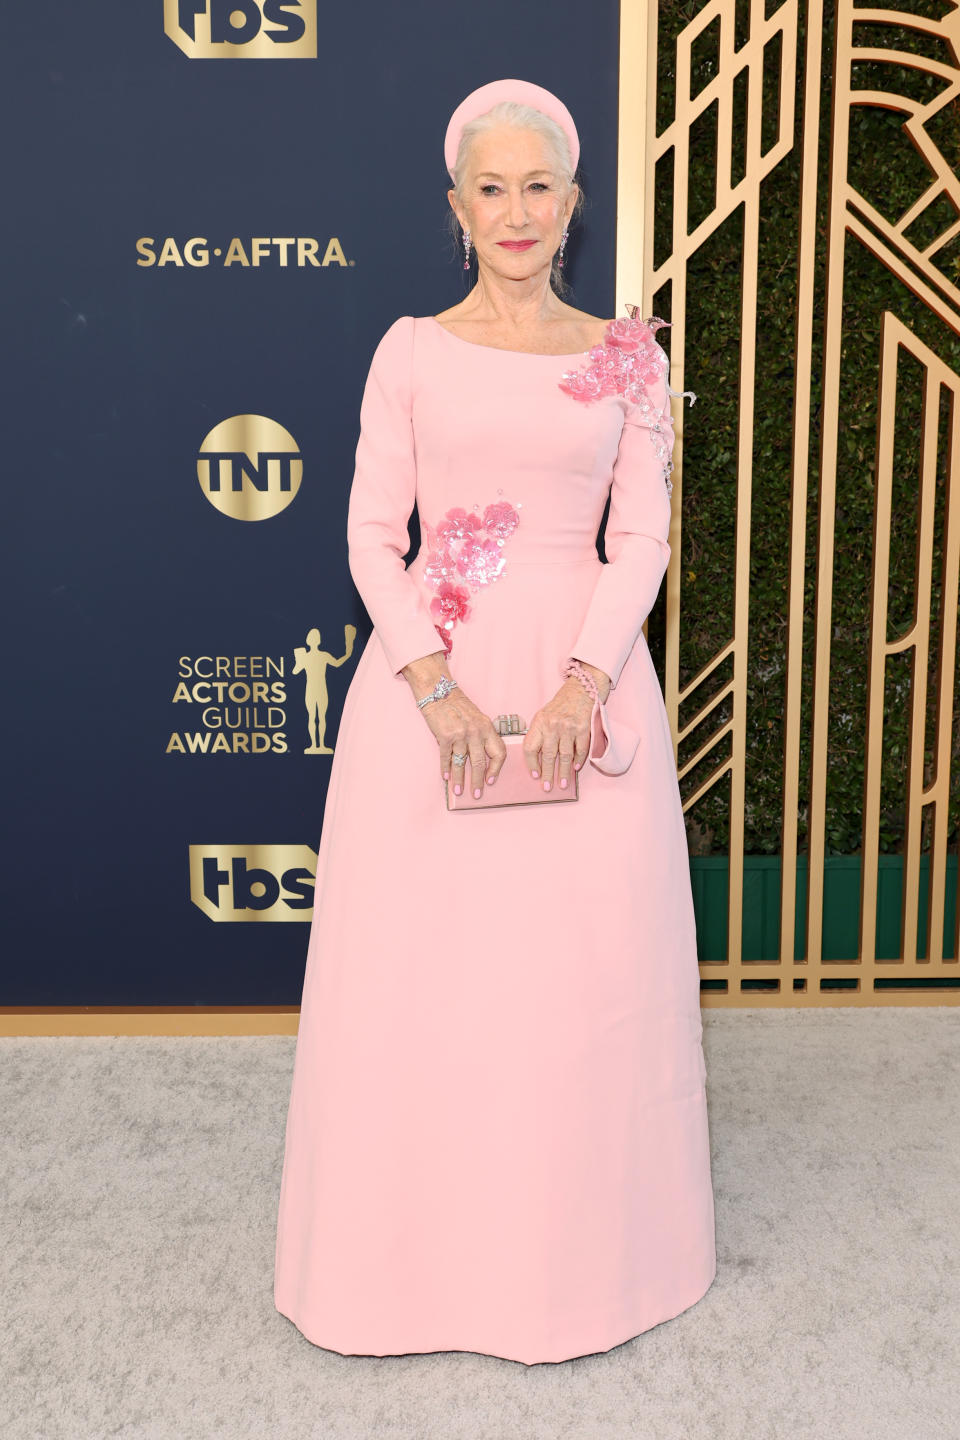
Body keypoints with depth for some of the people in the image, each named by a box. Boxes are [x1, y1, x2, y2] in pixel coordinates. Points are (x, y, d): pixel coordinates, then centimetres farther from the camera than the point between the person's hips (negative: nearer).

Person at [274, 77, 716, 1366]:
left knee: (583, 962, 3)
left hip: (585, 672, 0)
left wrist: (585, 681, -13)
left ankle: (575, 1253, 23)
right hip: (431, 670, 0)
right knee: (419, 962, 2)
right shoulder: (412, 352, 7)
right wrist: (436, 682, -12)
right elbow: (372, 536, 1)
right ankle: (421, 1249, 22)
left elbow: (641, 541, 2)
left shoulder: (626, 360, 8)